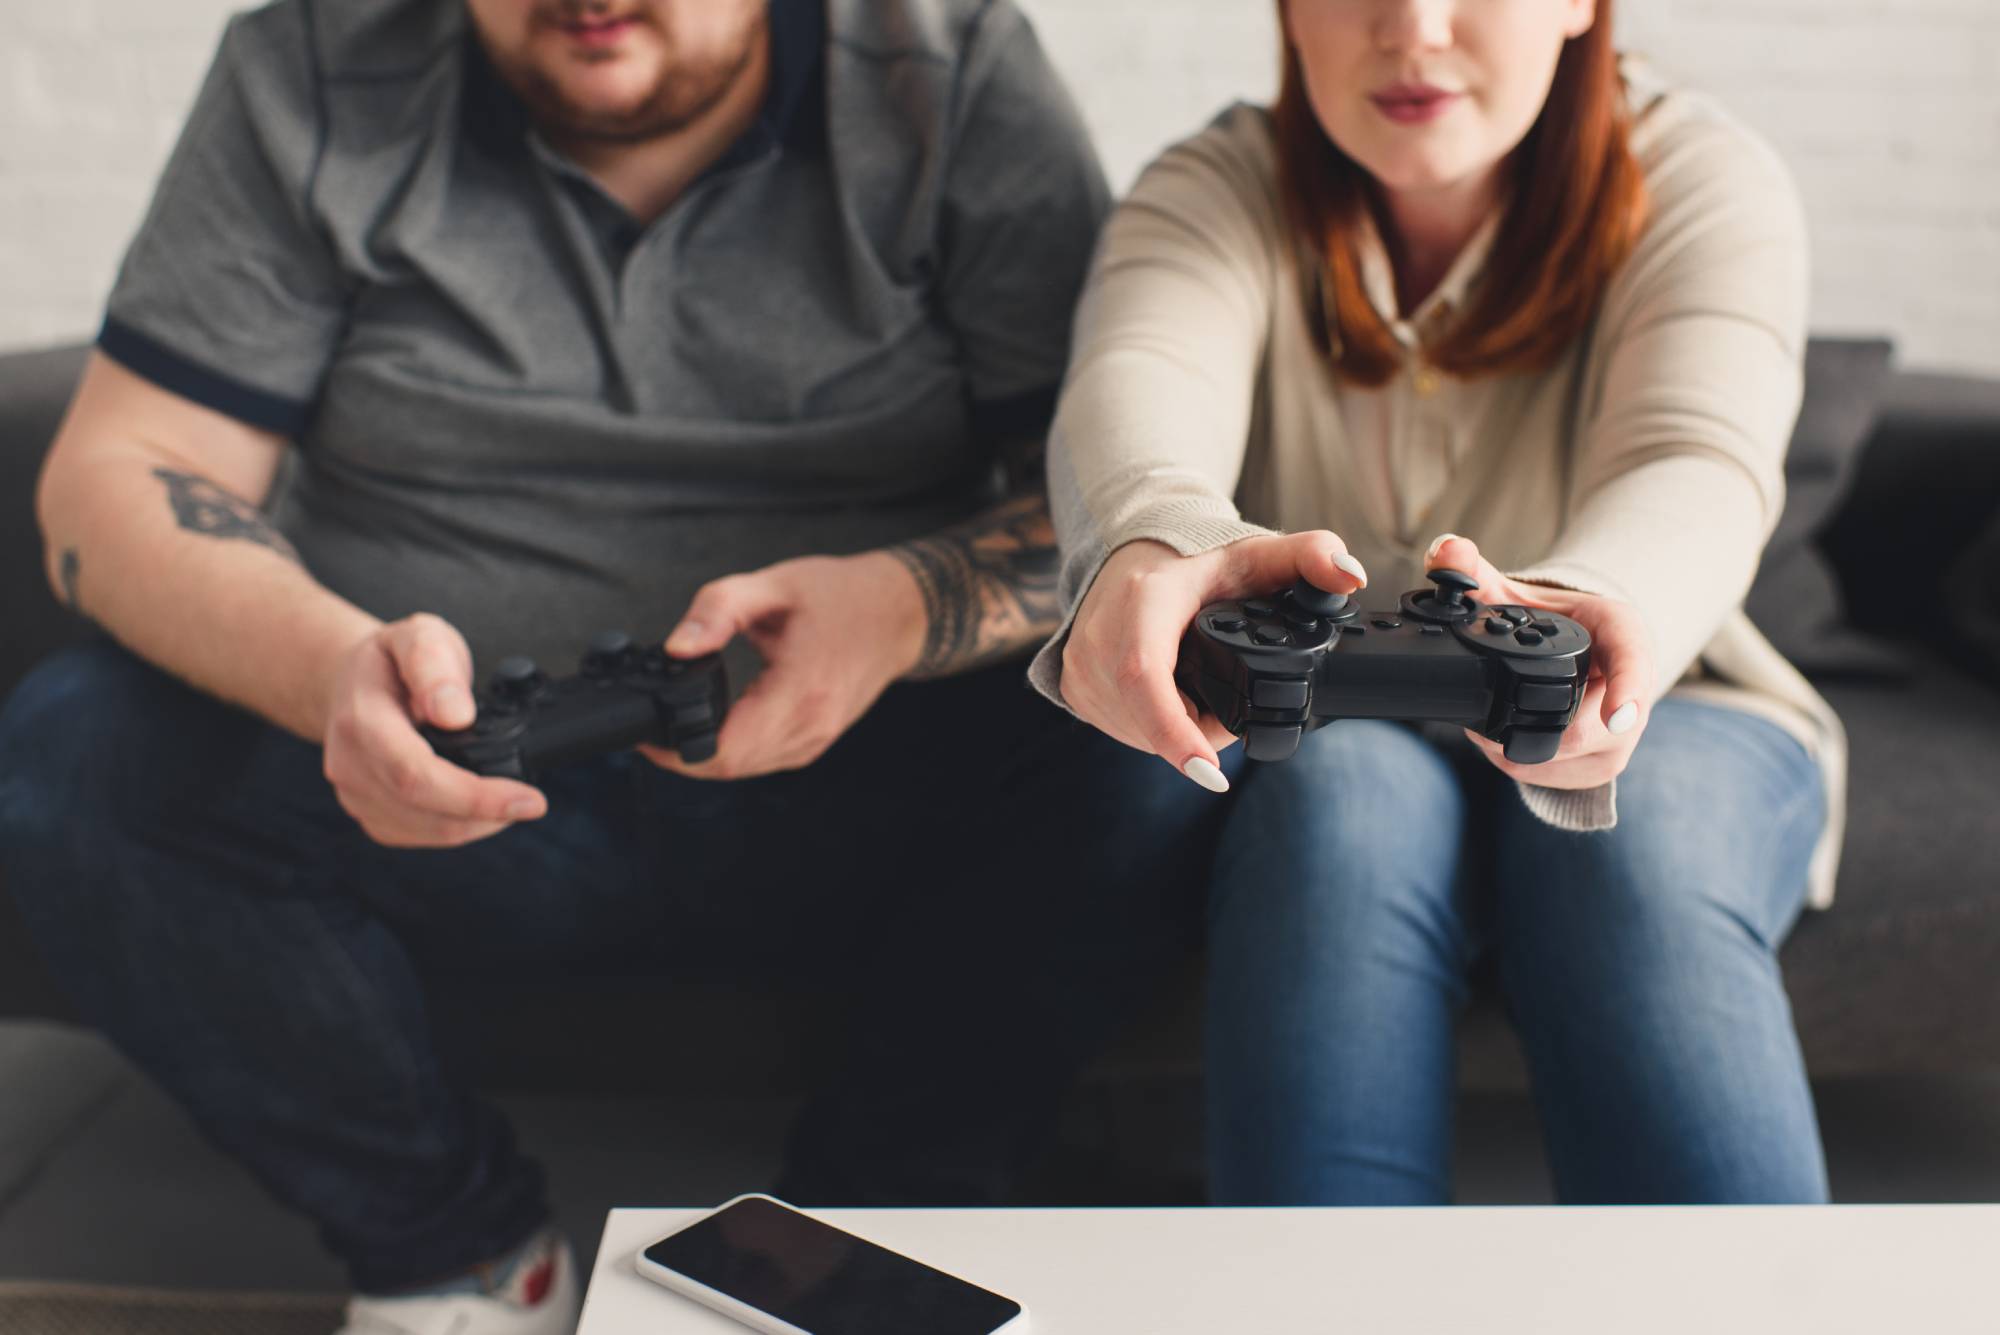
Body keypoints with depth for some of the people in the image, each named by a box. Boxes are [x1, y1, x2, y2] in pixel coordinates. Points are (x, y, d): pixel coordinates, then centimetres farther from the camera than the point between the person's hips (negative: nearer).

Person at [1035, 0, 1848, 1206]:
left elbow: (1698, 465, -26)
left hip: (1670, 720, 0)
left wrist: (1603, 609, -52)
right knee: (1339, 791, -34)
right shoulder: (1216, 195, -5)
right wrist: (1158, 544, -54)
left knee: (1637, 838, -34)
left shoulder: (1700, 180, -6)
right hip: (1304, 755, 0)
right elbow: (1134, 386, -28)